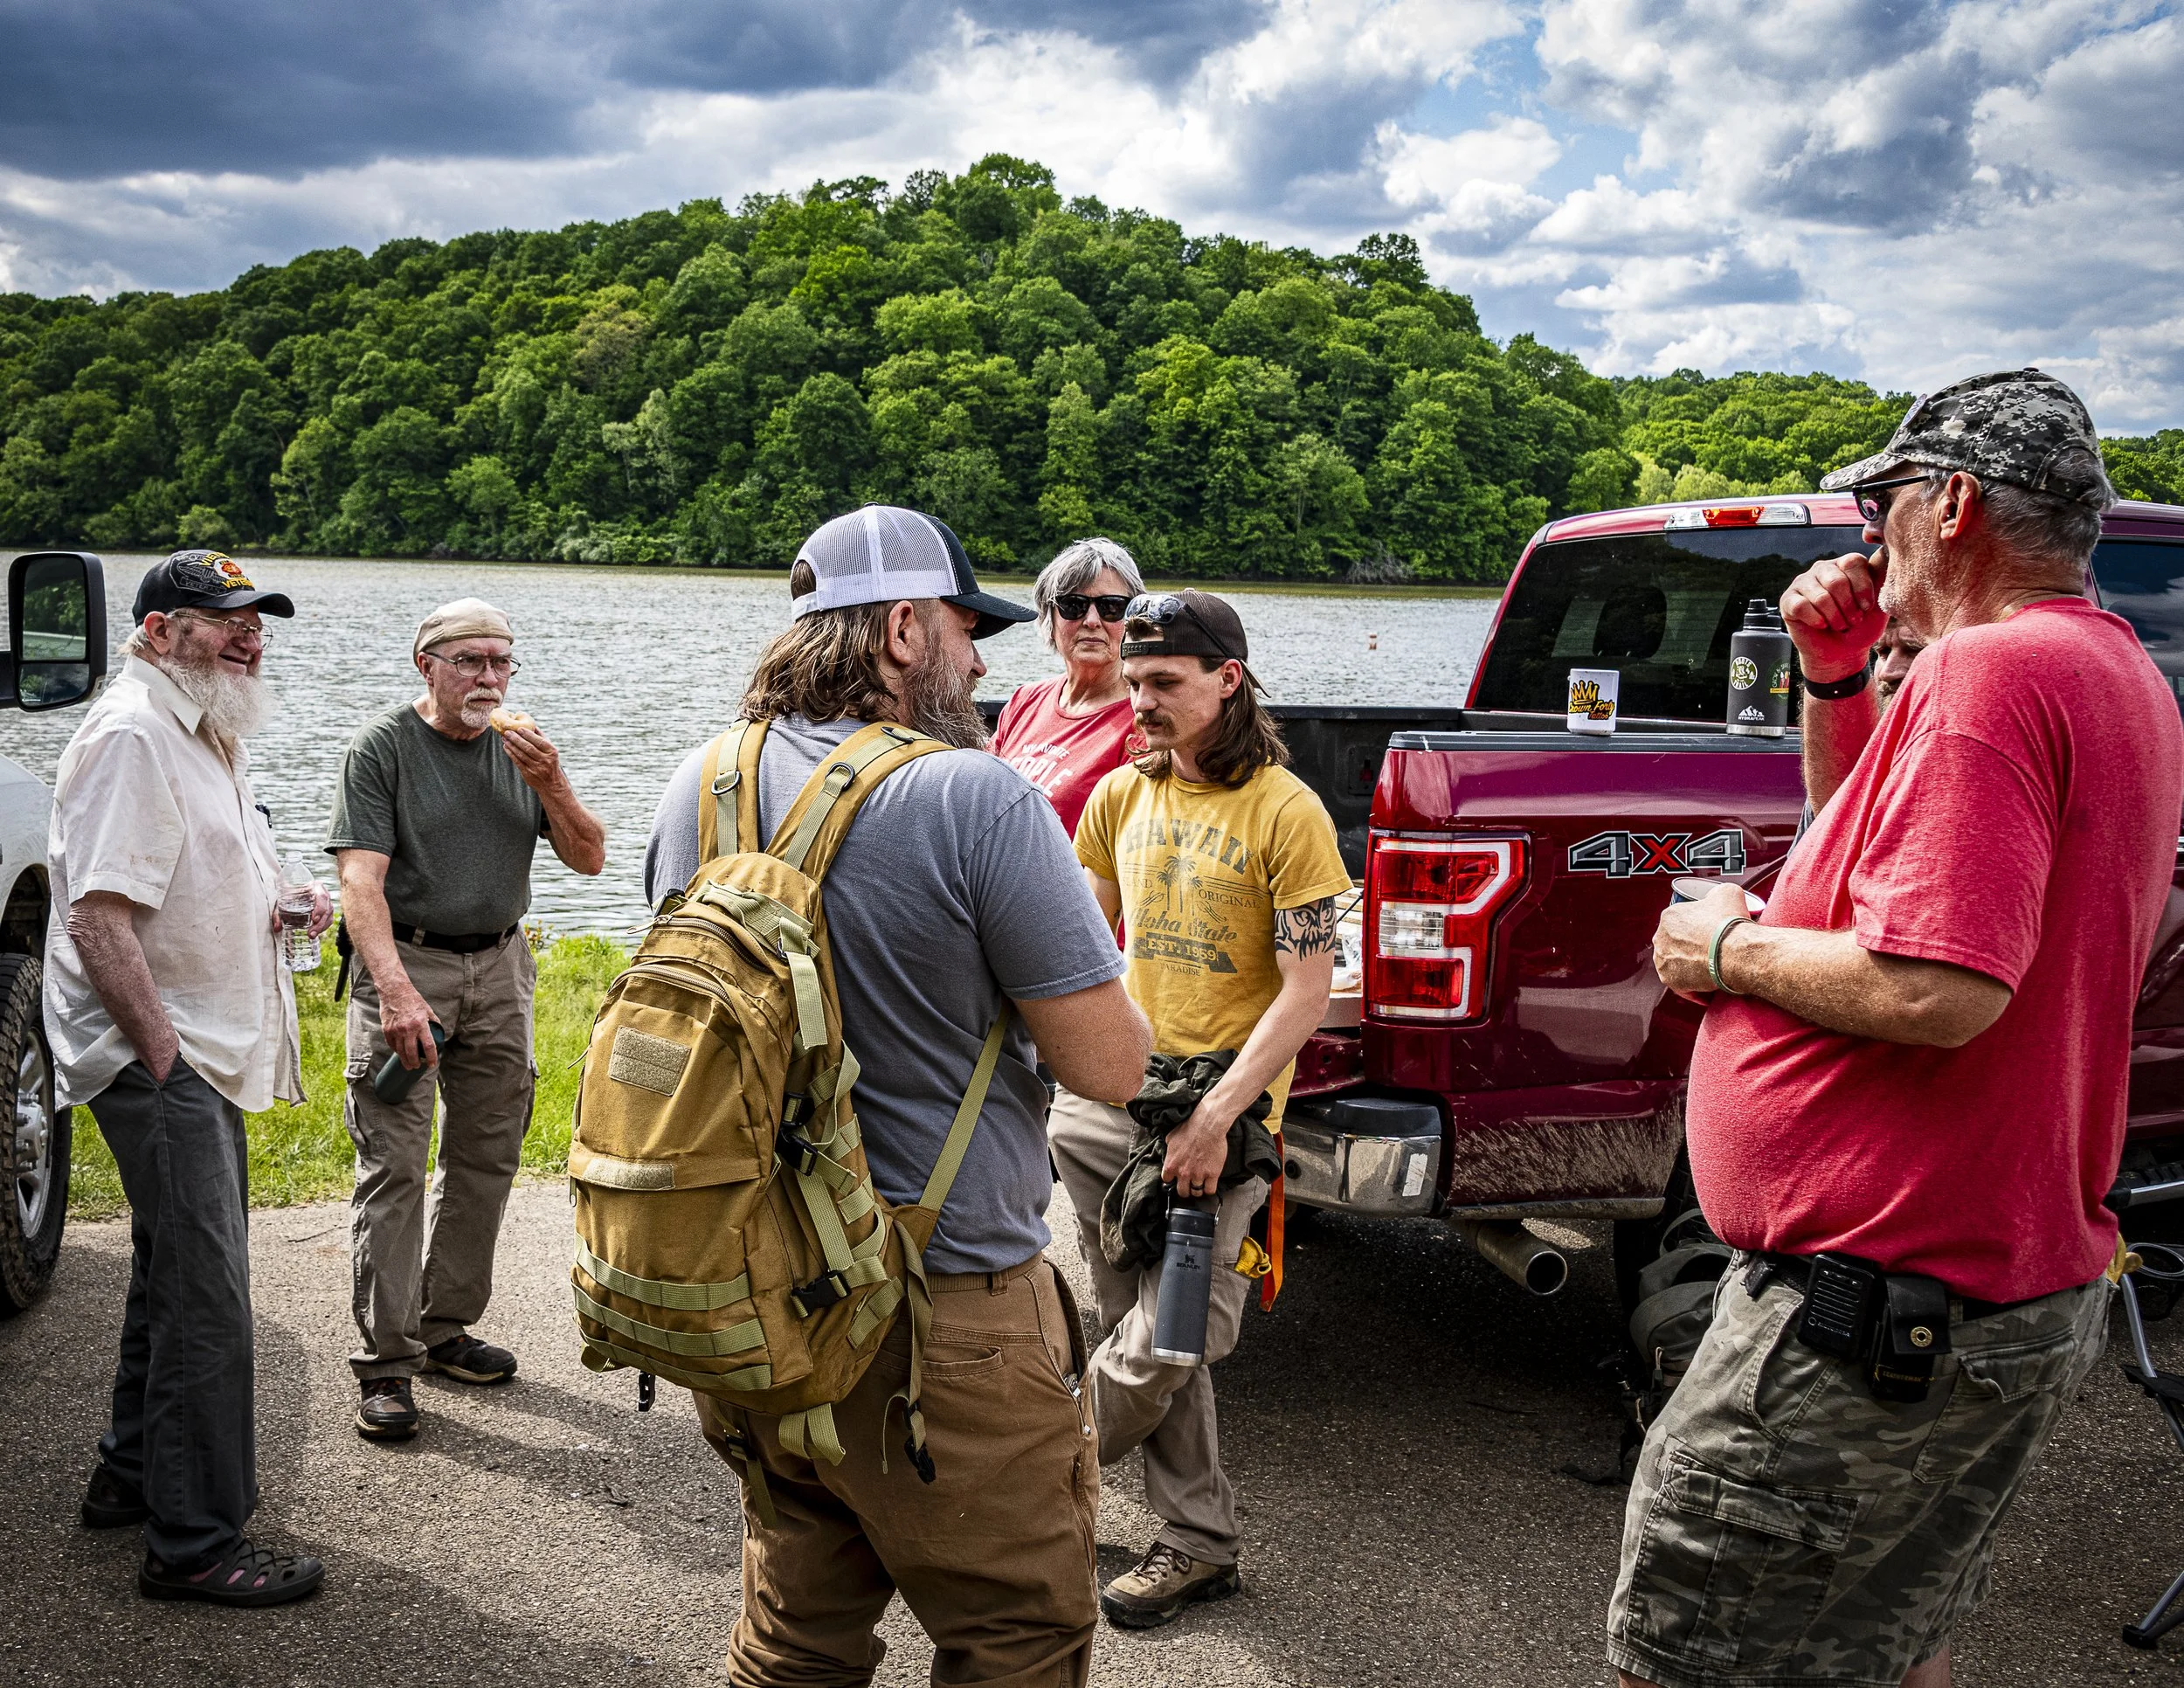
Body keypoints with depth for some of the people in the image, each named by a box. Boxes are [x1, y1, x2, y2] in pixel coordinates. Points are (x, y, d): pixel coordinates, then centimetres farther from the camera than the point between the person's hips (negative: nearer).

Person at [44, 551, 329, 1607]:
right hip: (155, 1056, -11)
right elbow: (100, 920, -23)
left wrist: (278, 909, 10)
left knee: (176, 1275, 19)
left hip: (202, 1053, 11)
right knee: (204, 1294, -8)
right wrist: (163, 1057, -22)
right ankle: (194, 1545, 0)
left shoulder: (206, 738, 16)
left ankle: (133, 1476, 34)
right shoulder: (132, 736, -17)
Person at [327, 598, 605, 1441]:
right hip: (404, 962, -5)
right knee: (393, 1164, -8)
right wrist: (394, 989, -29)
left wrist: (550, 786, -14)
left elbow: (589, 858, 5)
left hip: (499, 968, 6)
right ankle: (385, 1363, -3)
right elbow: (361, 879, -16)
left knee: (486, 1157, 9)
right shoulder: (382, 747, -8)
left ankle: (445, 1326, 23)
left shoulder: (519, 748, 8)